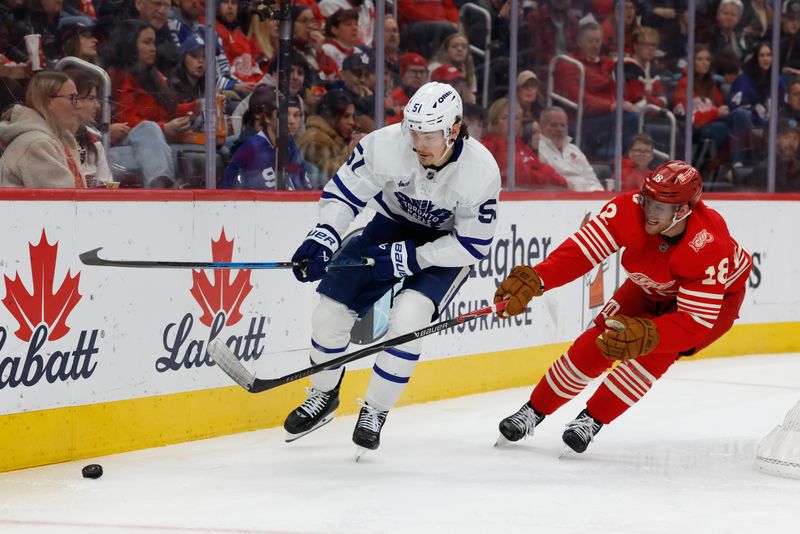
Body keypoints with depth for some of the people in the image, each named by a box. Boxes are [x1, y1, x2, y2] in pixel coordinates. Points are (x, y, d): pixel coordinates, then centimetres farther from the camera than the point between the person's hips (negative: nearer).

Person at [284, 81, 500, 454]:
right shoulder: (386, 145, -28)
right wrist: (323, 239, -30)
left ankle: (375, 412, -4)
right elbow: (344, 192, -15)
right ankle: (323, 396, 25)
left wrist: (408, 258, -27)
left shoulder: (481, 171, -30)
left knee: (407, 318, -26)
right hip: (393, 224, 3)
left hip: (448, 247, -3)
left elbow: (473, 245, -22)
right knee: (330, 312, -3)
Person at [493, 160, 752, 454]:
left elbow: (695, 321, -41)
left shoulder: (708, 248, -41)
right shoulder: (631, 209, -32)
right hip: (652, 287, 4)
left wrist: (647, 334, -57)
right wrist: (532, 280, -50)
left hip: (718, 296, -4)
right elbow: (583, 248, -35)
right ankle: (534, 411, 13)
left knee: (655, 350, -27)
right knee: (596, 343, -8)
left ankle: (592, 420, -9)